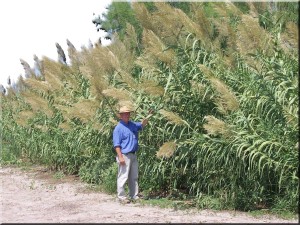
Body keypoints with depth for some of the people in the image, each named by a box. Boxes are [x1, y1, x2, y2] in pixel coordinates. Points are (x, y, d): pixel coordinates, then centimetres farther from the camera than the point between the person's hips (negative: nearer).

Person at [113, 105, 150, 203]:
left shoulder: (132, 124, 11)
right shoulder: (118, 128, -11)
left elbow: (142, 125, 24)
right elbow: (116, 144, -14)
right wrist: (120, 157, -20)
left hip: (133, 155, 8)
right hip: (124, 156, -8)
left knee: (134, 177, 13)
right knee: (123, 177, -5)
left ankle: (134, 195, 21)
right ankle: (121, 197, 1)